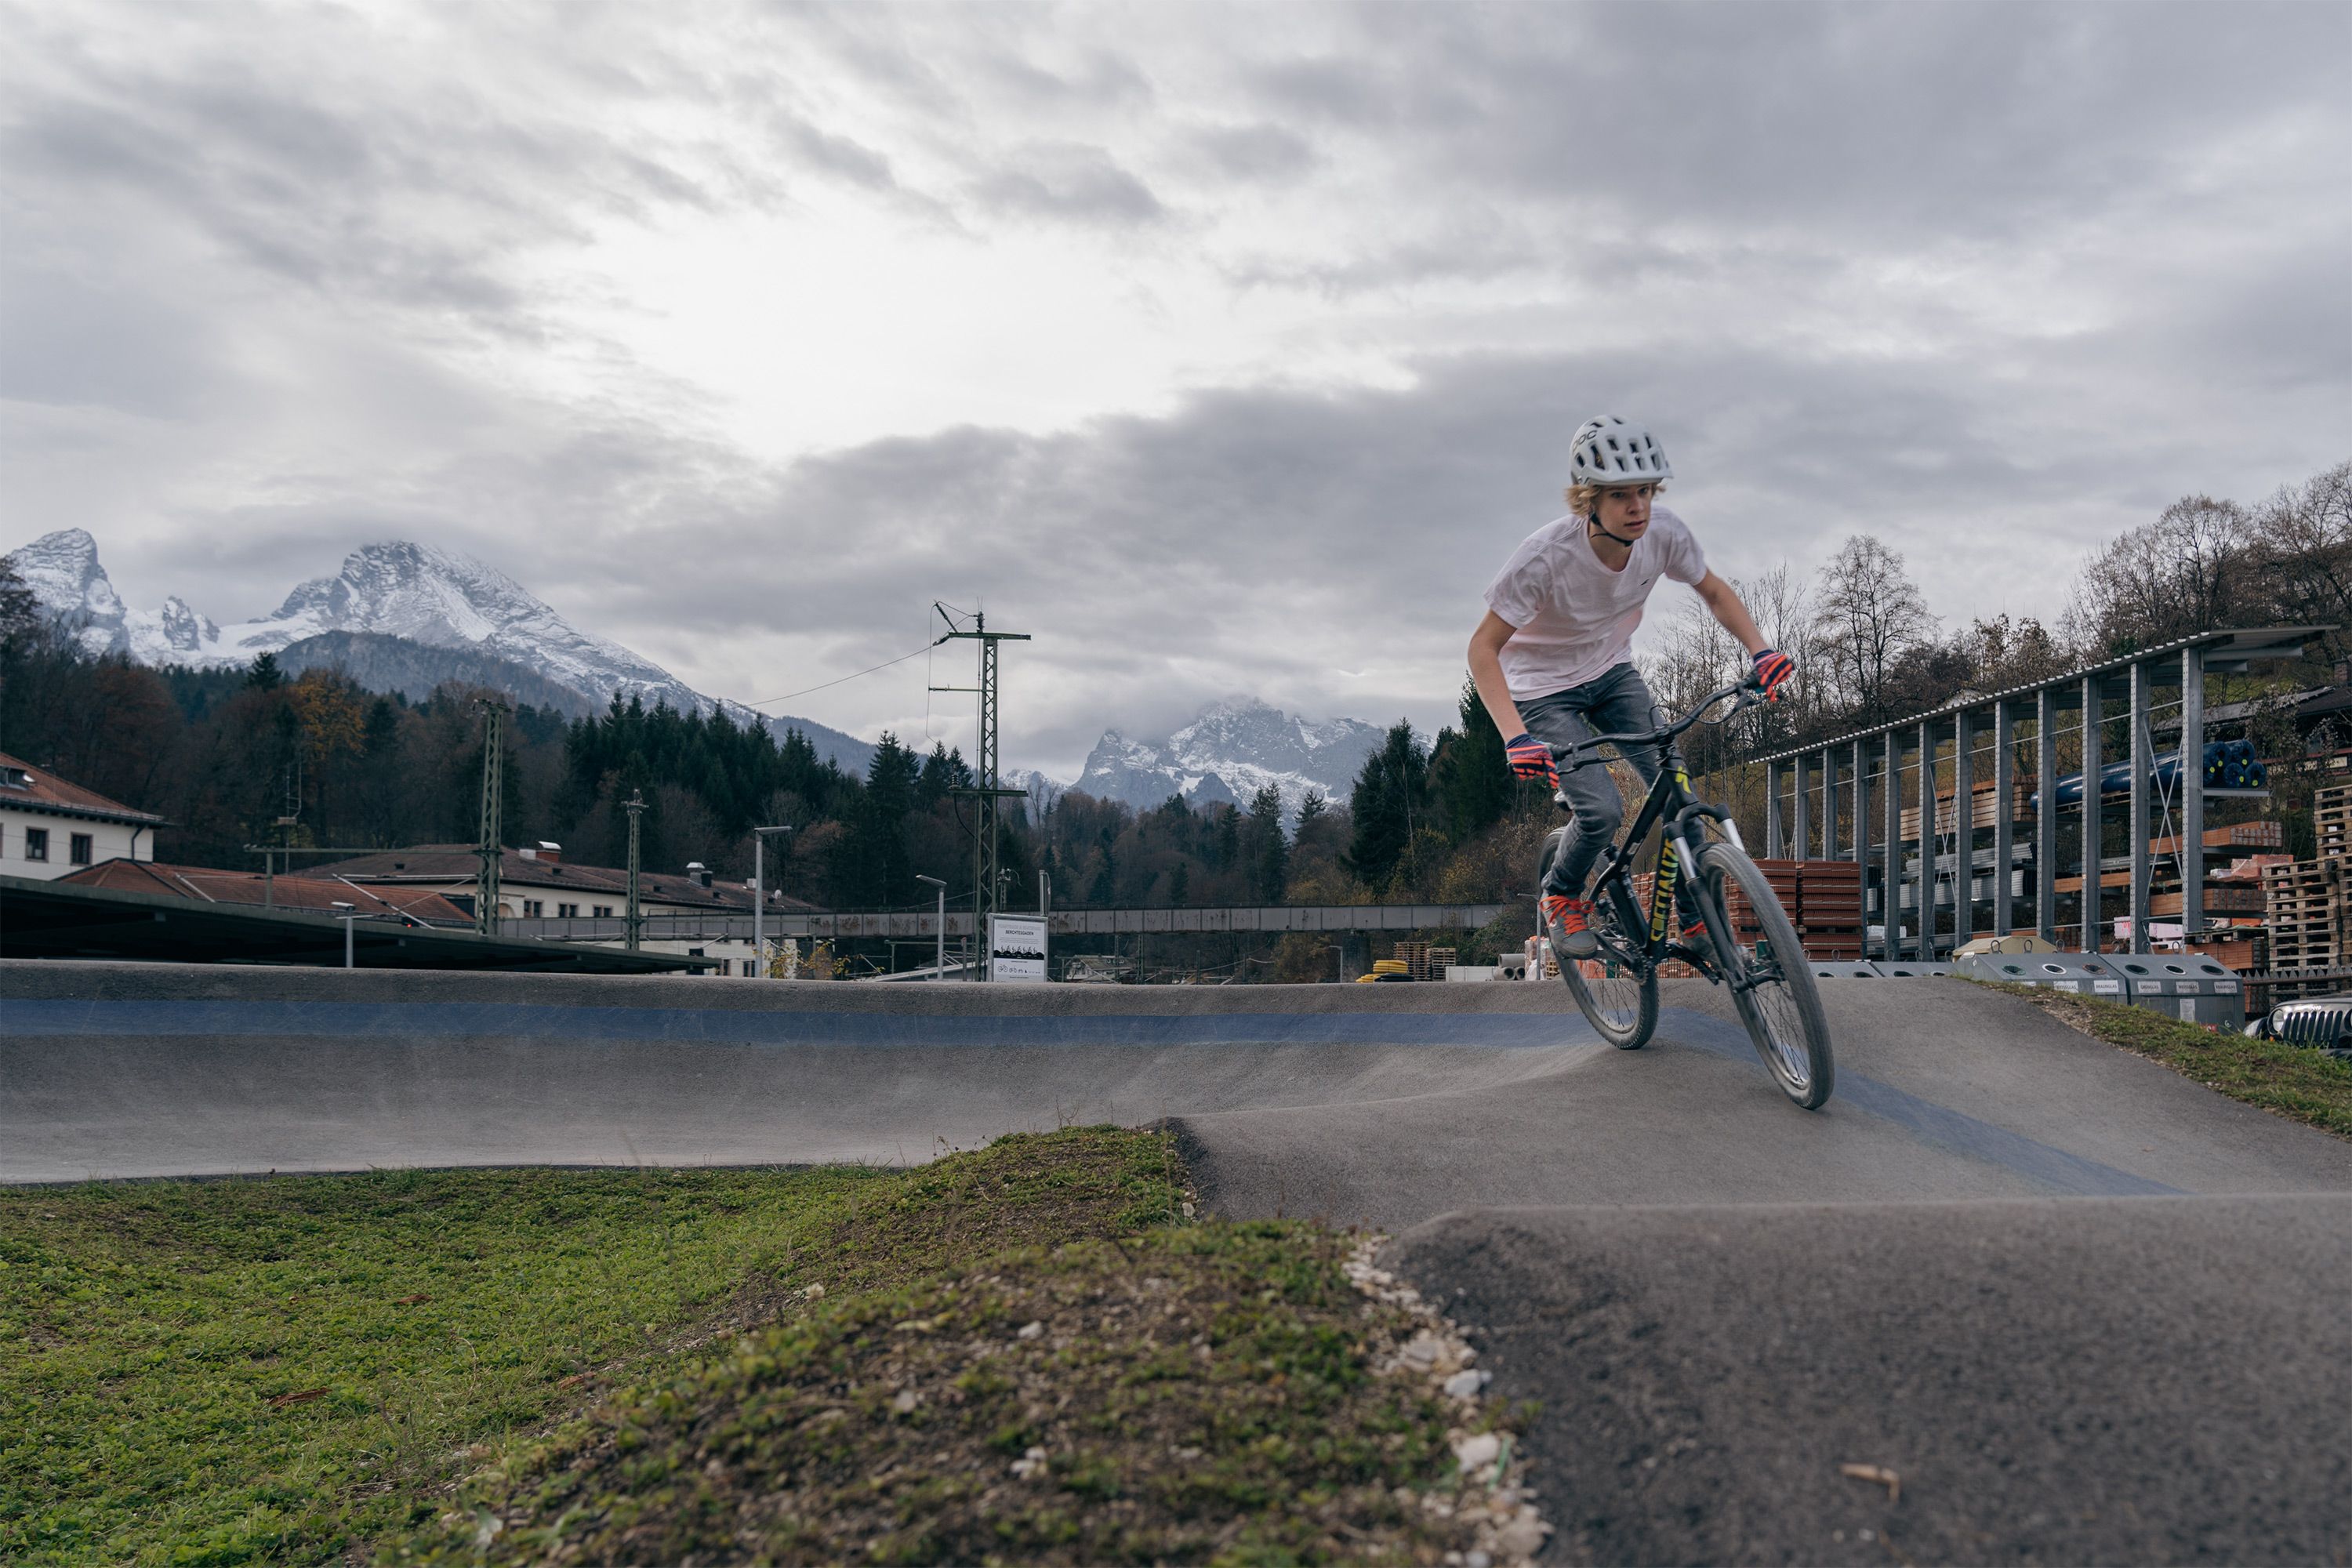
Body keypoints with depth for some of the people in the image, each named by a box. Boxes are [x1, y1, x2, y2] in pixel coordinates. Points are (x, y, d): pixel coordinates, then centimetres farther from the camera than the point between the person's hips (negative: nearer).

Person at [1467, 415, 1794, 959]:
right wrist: (1515, 737, -38)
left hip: (1613, 673, 5)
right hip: (1545, 689, -4)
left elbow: (1714, 592, 0)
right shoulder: (1546, 556, -33)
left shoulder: (1664, 532, -20)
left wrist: (1760, 650, -16)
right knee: (1603, 811, -20)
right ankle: (1561, 898, 10)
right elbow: (1484, 647, -27)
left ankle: (1697, 922, 9)